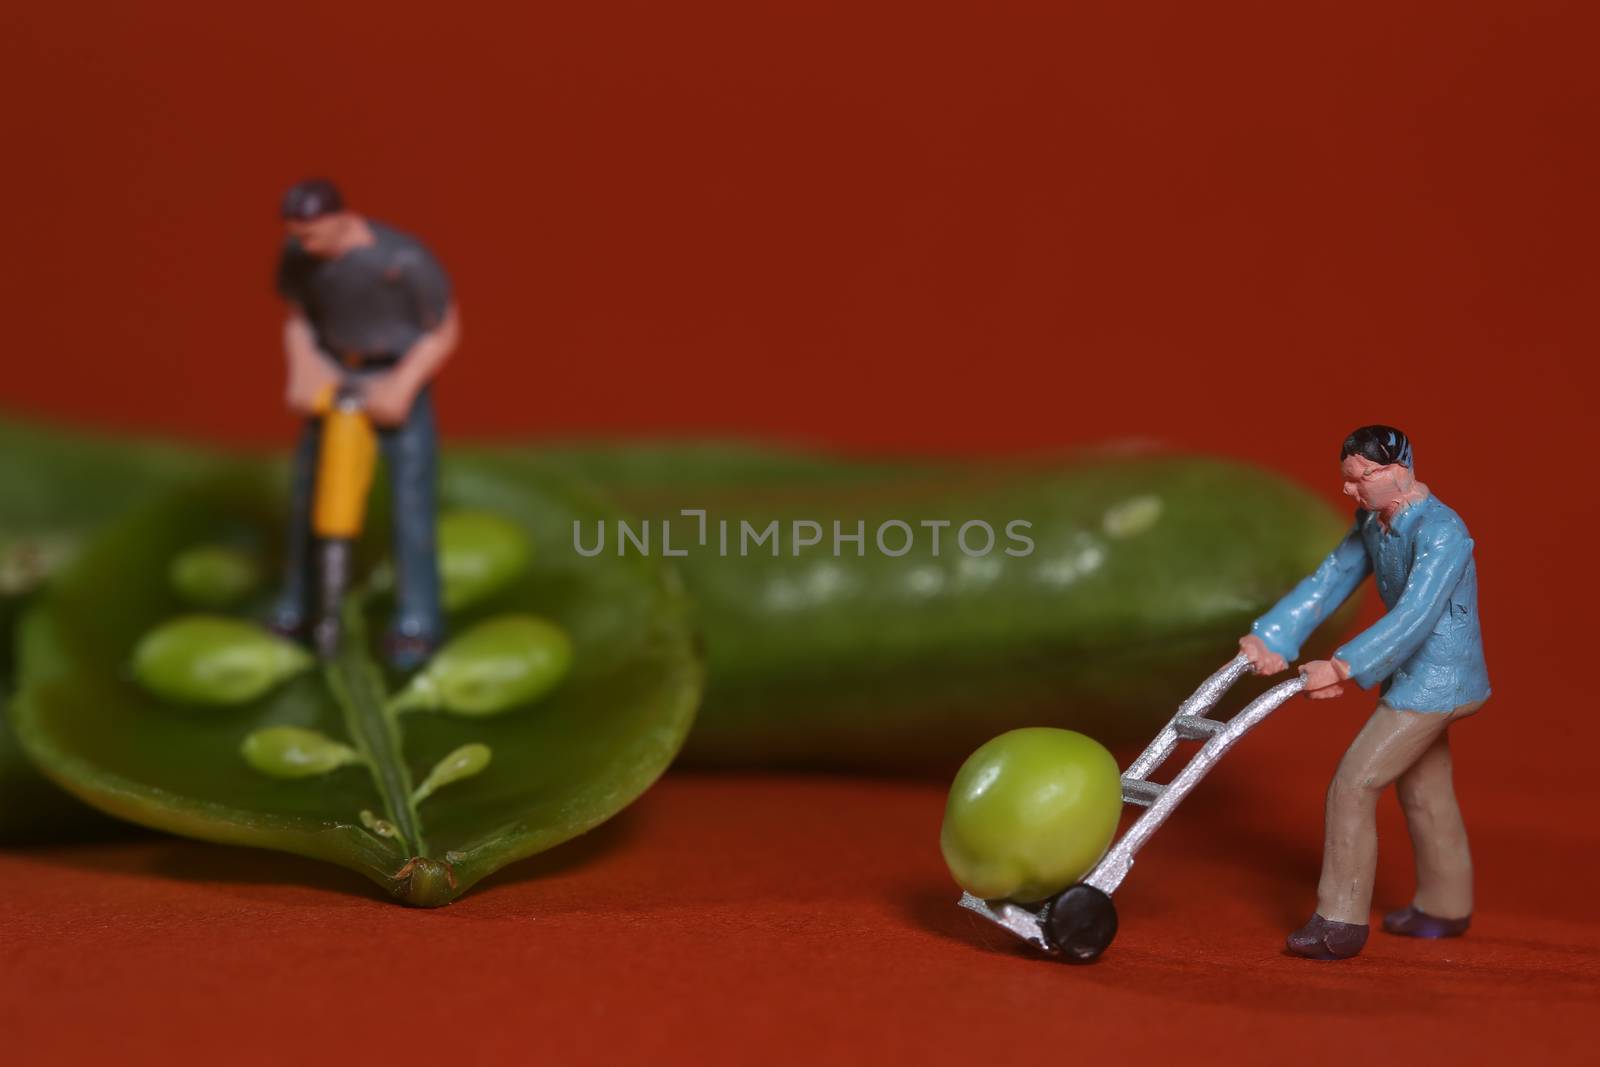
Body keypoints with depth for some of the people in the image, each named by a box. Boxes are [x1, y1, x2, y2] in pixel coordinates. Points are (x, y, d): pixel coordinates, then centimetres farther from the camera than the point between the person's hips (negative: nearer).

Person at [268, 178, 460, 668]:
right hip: (333, 382, 4)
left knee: (410, 496, -10)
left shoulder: (404, 258, -26)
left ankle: (417, 622, -1)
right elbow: (297, 318, 6)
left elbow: (446, 330, -14)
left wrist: (402, 388, -24)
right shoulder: (297, 254, -11)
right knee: (308, 489, 6)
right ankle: (296, 604, 23)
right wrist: (301, 371, -12)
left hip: (397, 381, -4)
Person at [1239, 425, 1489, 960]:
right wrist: (1270, 639, -13)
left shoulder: (1442, 532, -24)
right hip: (1417, 675, 10)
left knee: (1353, 785, -9)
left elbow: (1416, 615, -35)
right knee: (1424, 790, 21)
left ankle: (1340, 922, -1)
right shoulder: (1372, 525, 4)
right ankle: (1445, 907, 39)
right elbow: (1327, 582, -2)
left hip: (1435, 681, -9)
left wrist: (1344, 667, -42)